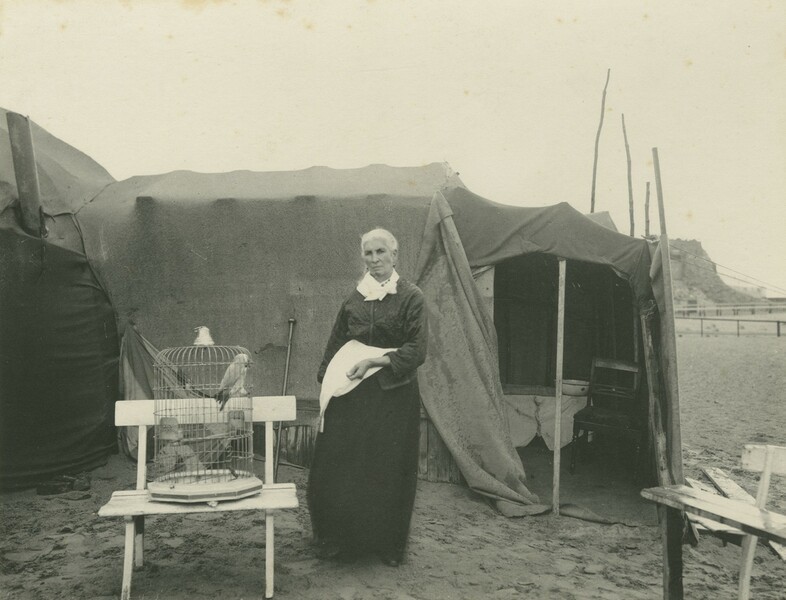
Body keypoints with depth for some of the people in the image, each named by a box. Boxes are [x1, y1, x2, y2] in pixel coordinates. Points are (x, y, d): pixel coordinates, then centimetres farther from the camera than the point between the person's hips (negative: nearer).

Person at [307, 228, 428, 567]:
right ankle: (337, 539, 23)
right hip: (350, 395, 4)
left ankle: (388, 545, 23)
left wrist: (374, 360, -18)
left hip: (393, 396, -3)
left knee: (389, 471, 5)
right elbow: (335, 345, 15)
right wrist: (327, 380, 4)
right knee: (337, 468, 5)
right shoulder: (354, 298, 9)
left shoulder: (411, 297, -4)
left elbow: (416, 351, -10)